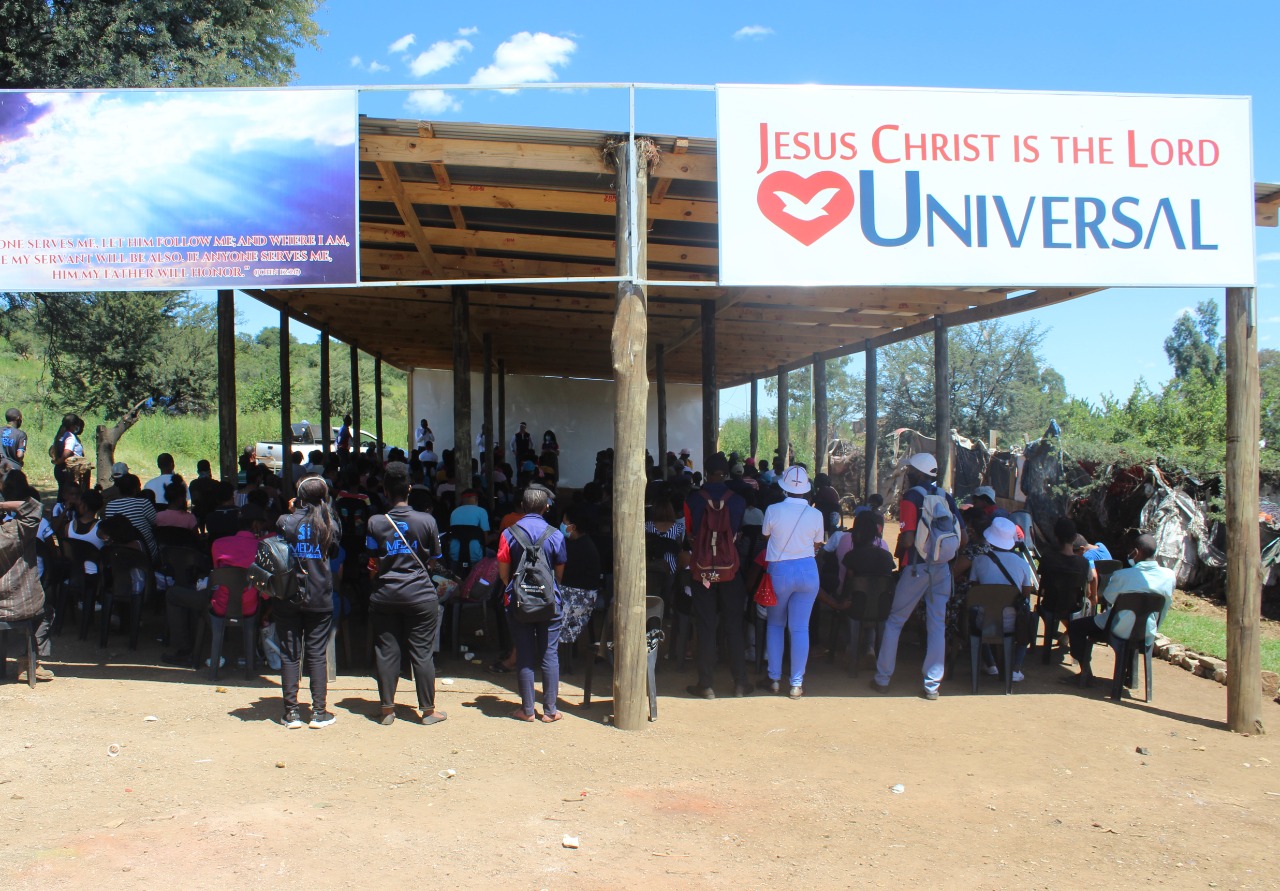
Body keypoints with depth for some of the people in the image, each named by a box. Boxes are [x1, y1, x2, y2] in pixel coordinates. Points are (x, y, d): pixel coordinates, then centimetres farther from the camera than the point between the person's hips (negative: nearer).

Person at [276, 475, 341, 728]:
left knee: (289, 655, 7)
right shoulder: (329, 524, -5)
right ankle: (319, 712, 8)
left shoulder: (285, 522, -8)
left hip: (288, 597, -1)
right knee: (317, 655, 7)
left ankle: (291, 712, 9)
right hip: (320, 599, 1)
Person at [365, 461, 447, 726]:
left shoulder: (375, 523, -6)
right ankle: (428, 709, 12)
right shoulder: (426, 521, -7)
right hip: (420, 594, -1)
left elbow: (372, 562, -1)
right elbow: (433, 557, 3)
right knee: (422, 652, 5)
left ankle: (387, 709, 15)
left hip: (384, 595, 1)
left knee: (386, 651, 9)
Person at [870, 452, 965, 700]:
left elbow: (907, 540, -17)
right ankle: (932, 685, 7)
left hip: (917, 566, -5)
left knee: (895, 621, 8)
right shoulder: (946, 497, 7)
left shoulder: (911, 497, -10)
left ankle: (882, 679, 12)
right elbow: (962, 538, 5)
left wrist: (897, 551, 3)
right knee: (937, 624, 7)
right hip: (942, 568, 5)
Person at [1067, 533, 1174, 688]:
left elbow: (1105, 599, -7)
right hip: (1146, 636, 5)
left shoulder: (1122, 575, -23)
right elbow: (1165, 607, 4)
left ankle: (1086, 672, 9)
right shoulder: (1169, 576, -11)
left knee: (1075, 626, 16)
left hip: (1120, 631, -5)